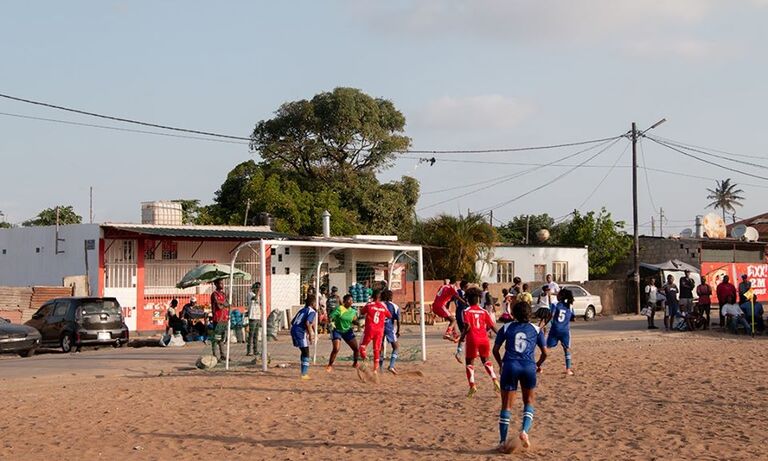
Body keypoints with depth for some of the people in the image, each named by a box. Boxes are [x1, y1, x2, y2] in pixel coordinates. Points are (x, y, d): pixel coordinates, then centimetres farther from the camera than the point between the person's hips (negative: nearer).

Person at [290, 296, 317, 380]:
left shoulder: (302, 310, 21)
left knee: (304, 352, 21)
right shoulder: (312, 311, -3)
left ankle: (304, 372, 24)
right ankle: (304, 374, -3)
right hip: (301, 333, -8)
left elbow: (292, 322, 22)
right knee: (306, 353, 1)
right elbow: (307, 323, -20)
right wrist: (310, 336, -14)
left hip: (293, 330, 8)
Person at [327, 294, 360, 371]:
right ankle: (330, 365, -1)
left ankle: (355, 363, 27)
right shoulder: (339, 309, -18)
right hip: (337, 331, -5)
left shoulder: (353, 311, -1)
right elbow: (330, 317, -25)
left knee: (356, 348, 2)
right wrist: (331, 322, -45)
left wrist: (355, 320, -10)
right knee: (336, 349, -19)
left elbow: (355, 321, 13)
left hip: (348, 331, 5)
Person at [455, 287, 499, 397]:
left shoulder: (466, 311, -1)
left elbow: (467, 327, -14)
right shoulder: (484, 311, 9)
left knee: (469, 362, 11)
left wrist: (460, 342, -15)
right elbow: (493, 327, 6)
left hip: (472, 340, -3)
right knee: (486, 360, 24)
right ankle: (495, 380, 5)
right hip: (484, 339, 3)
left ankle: (472, 385, -5)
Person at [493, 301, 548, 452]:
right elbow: (544, 353, 8)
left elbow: (495, 349, 7)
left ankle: (502, 441, 4)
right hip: (529, 367, 0)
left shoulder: (506, 328, 9)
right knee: (529, 401, 20)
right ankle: (525, 430, -1)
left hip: (510, 366, 0)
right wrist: (538, 365, 26)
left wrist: (501, 364, 23)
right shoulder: (536, 330, 10)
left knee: (506, 405, 6)